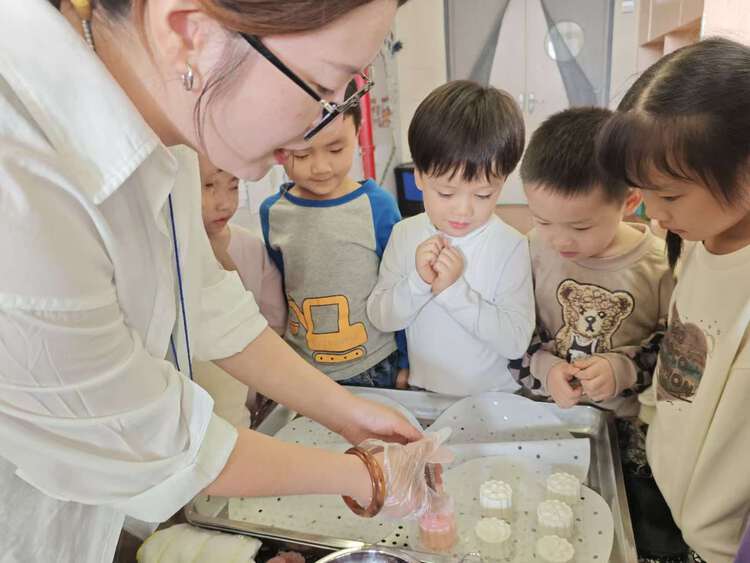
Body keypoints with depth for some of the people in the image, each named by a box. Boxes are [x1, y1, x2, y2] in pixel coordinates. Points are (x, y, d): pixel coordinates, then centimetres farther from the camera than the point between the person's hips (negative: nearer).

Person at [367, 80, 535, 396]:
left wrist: (455, 290, -23)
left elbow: (516, 342, -14)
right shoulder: (405, 234, -3)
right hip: (421, 393, 3)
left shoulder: (510, 245, -12)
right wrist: (417, 282, -19)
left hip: (493, 397, -2)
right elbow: (379, 317, -2)